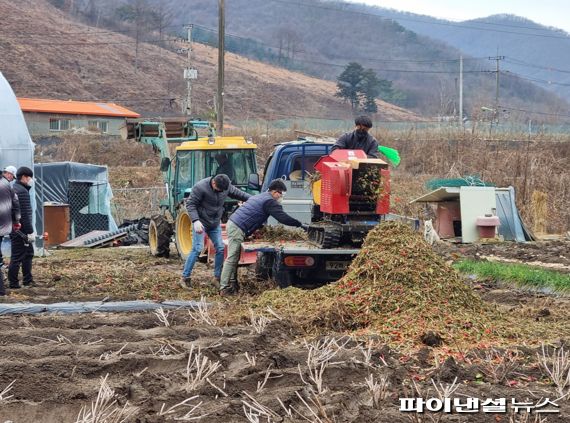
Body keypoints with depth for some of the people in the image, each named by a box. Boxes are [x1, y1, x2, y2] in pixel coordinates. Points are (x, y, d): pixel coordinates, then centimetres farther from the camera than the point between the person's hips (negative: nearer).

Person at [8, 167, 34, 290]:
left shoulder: (14, 189, 16)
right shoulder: (22, 191, -16)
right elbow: (25, 214, -21)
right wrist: (30, 231, -19)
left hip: (14, 228, 10)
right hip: (20, 230, -10)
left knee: (28, 252, 18)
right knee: (17, 256, -4)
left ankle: (28, 280, 24)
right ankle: (13, 283, 2)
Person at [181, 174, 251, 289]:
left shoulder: (227, 186, -5)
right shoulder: (200, 187, -23)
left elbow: (238, 194, 11)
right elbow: (190, 204, -19)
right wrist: (195, 220, -29)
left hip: (215, 223, 6)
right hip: (201, 223, -6)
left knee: (220, 248, 3)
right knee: (197, 249, -13)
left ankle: (218, 276, 17)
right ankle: (185, 277, -6)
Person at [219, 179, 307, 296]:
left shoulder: (261, 197, 24)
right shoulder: (270, 201, -9)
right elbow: (283, 217, -17)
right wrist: (300, 225, -9)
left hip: (232, 223, 10)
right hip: (238, 228, -10)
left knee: (234, 258, 12)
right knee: (232, 258, -11)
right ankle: (224, 288, -13)